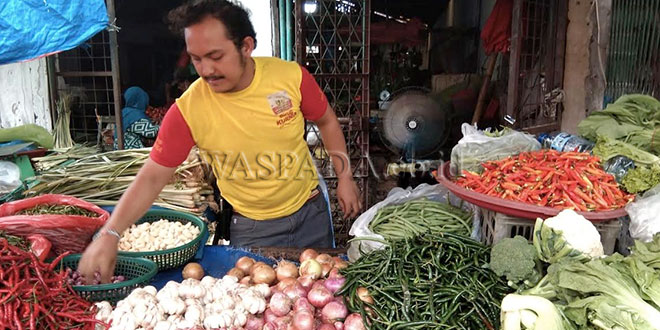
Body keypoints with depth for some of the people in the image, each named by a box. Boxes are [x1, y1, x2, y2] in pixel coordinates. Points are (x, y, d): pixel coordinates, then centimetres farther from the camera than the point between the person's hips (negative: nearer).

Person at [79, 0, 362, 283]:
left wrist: (345, 177, -3)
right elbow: (152, 177, -15)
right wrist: (109, 234, -24)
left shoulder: (291, 76, -18)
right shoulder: (188, 110, -21)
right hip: (252, 230, -2)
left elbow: (327, 122, -1)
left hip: (311, 213, 2)